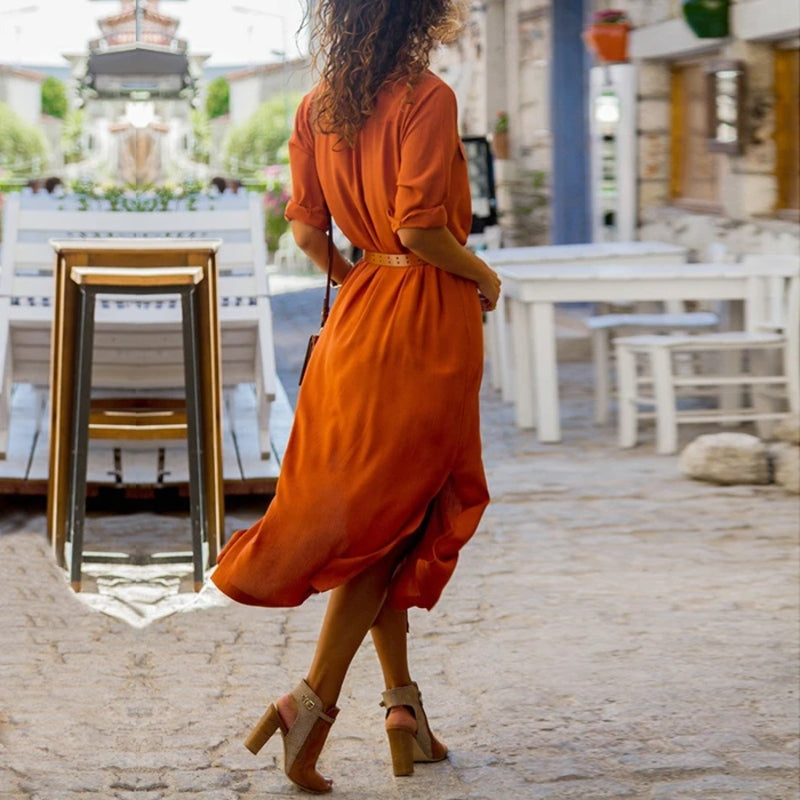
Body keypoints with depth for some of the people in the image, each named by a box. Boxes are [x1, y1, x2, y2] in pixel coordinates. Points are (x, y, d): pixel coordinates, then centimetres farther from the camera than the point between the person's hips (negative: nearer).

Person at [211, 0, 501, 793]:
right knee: (393, 514, 0)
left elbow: (306, 229, 5)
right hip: (428, 320, -7)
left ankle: (402, 702, 18)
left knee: (371, 510, 13)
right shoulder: (427, 97, -14)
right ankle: (312, 702, -6)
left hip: (359, 314, 7)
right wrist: (482, 276, -5)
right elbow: (419, 226, -21)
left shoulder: (317, 107, 6)